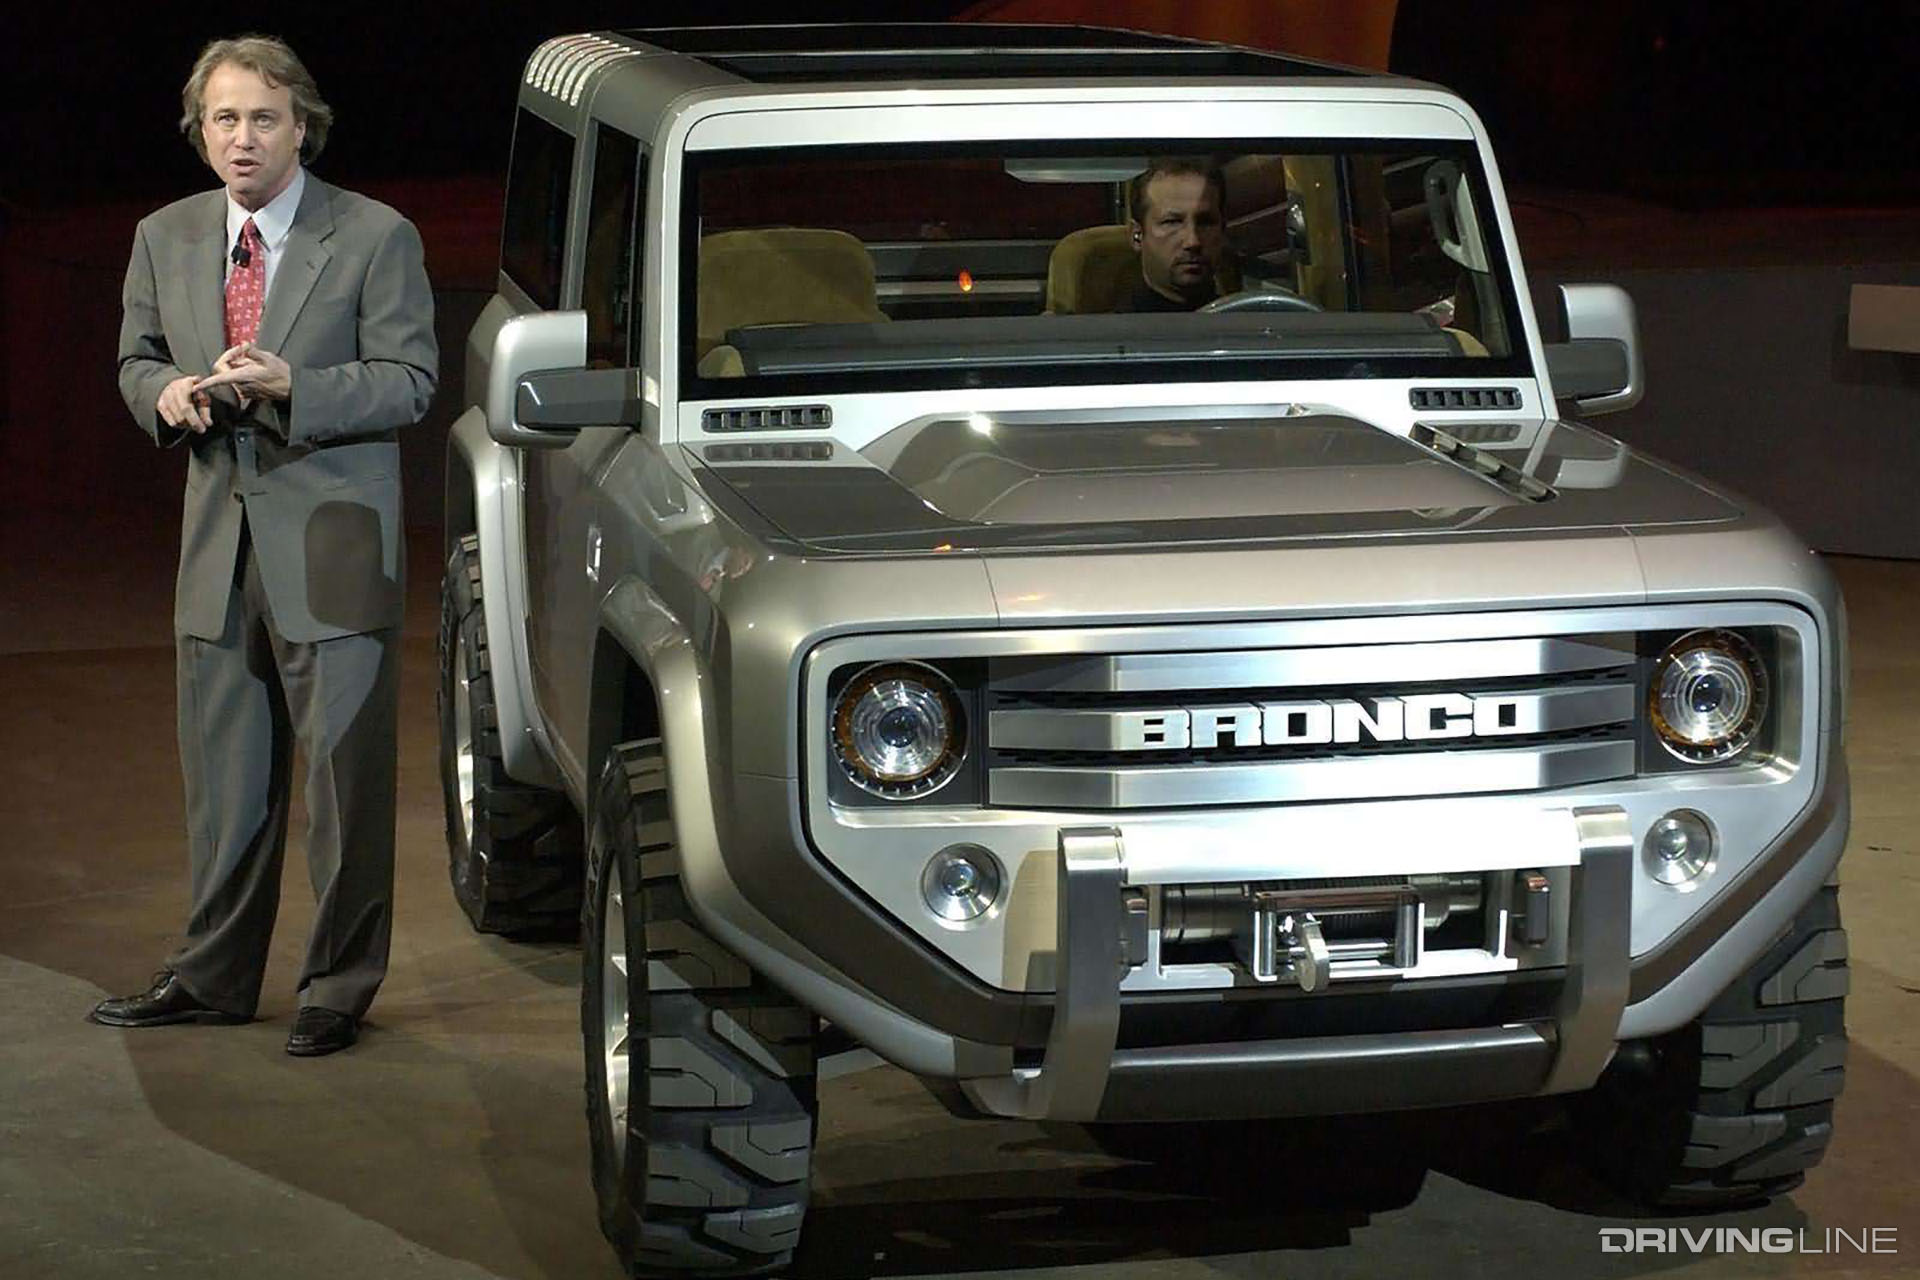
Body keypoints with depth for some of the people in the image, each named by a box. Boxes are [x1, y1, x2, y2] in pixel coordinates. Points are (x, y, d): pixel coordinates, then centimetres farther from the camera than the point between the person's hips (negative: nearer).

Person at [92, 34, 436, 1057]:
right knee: (222, 770, 12)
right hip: (219, 540, 5)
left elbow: (409, 381, -8)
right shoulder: (166, 239, 9)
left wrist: (291, 385, -23)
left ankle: (339, 989, 8)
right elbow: (137, 359, 19)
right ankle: (213, 977, 23)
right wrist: (166, 392, -5)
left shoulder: (374, 239, -6)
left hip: (330, 545, -5)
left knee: (344, 771, -2)